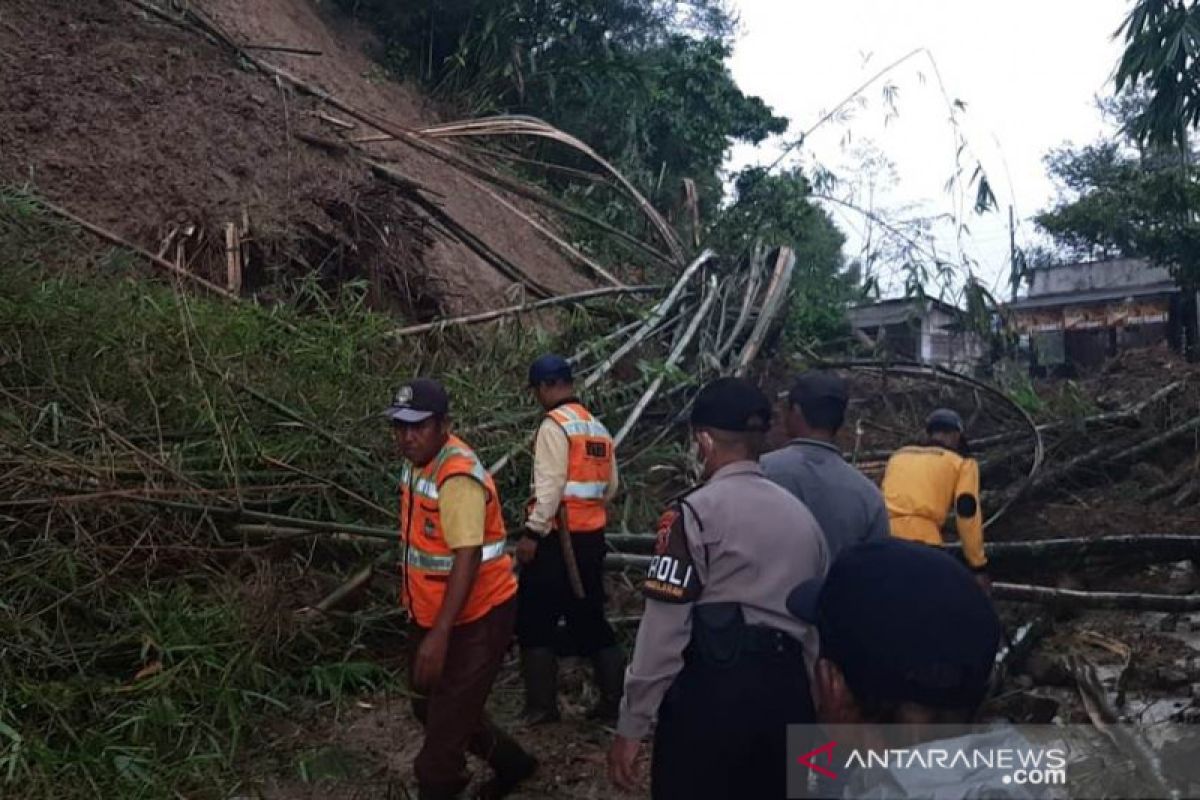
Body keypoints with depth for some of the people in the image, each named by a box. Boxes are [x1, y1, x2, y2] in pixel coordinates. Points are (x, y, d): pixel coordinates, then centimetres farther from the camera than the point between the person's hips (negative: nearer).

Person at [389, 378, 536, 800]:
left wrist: (439, 636, -33)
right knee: (429, 706, 23)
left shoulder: (458, 477, -26)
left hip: (476, 617, -10)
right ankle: (512, 763, 42)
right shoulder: (417, 461, 2)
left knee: (448, 719, -1)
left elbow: (467, 559, -30)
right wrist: (412, 595, 23)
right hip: (433, 613, 10)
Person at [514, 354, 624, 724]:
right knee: (589, 618, 16)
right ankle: (615, 700, 19)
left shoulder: (555, 425, -11)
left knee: (535, 621, 5)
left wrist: (532, 533, -18)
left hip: (559, 537, -8)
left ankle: (542, 705, 10)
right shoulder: (598, 427, 12)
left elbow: (550, 485, -19)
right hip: (593, 536, 8)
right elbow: (610, 486, 14)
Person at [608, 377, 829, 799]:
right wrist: (805, 700, 20)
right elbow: (818, 624, 11)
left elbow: (664, 629, -13)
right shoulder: (803, 516, 11)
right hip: (788, 692, 7)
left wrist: (630, 726, -7)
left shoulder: (695, 513, -9)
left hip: (710, 693, -6)